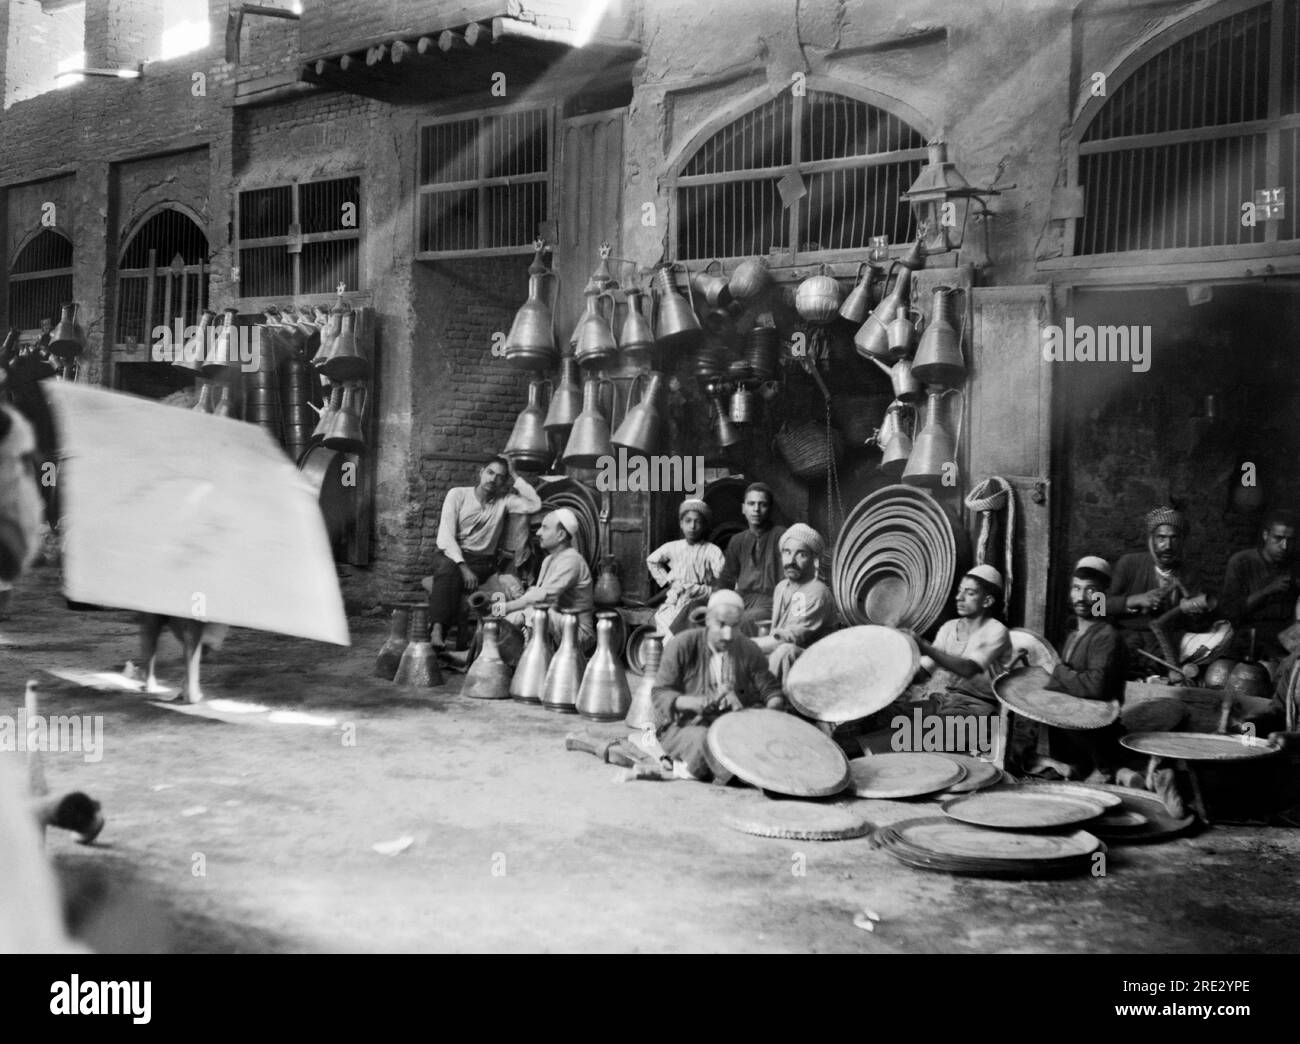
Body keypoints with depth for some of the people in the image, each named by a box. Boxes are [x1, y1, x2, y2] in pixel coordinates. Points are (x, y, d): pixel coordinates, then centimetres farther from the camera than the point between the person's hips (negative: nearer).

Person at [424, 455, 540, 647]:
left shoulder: (504, 501, 8)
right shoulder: (458, 494, 2)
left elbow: (535, 505, -8)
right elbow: (445, 536, -8)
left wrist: (515, 478, -2)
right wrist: (462, 566, -23)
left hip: (483, 562, 2)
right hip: (452, 555, -1)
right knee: (447, 567, -39)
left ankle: (435, 583, -10)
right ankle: (437, 630, -43)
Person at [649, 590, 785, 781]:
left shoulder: (748, 651, -1)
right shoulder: (682, 645, -11)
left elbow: (772, 691, 4)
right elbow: (659, 694, -12)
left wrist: (772, 708, -21)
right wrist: (696, 703, -30)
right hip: (681, 727, -4)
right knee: (704, 740, -37)